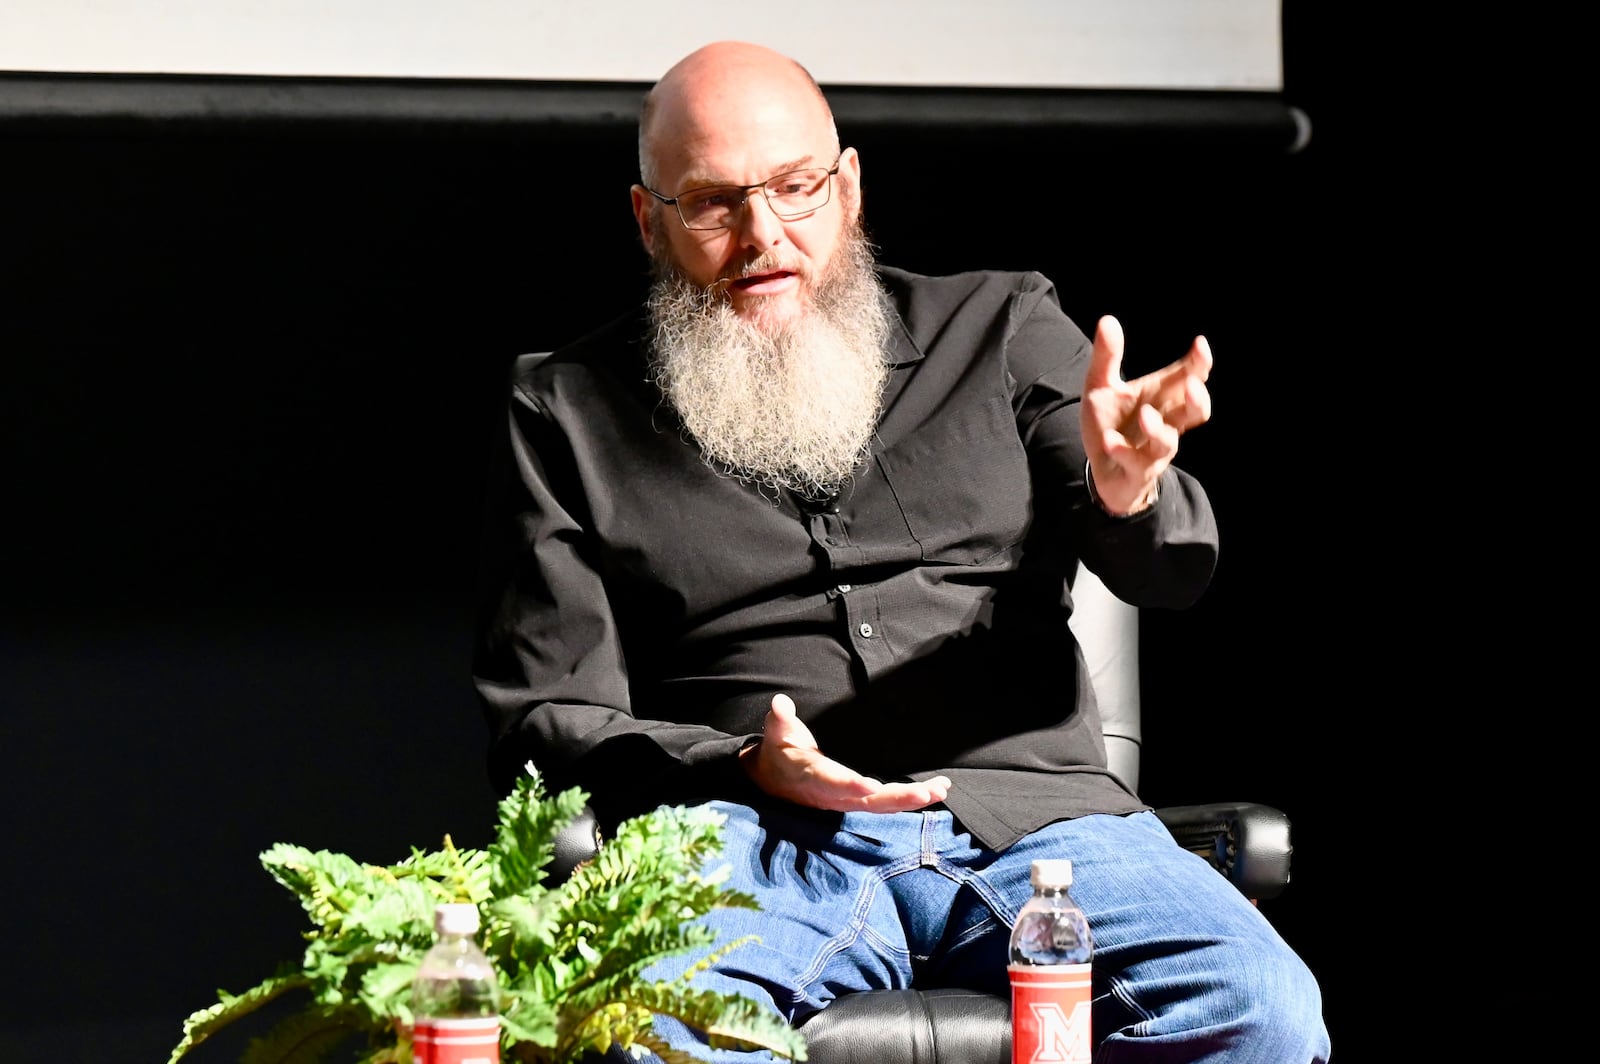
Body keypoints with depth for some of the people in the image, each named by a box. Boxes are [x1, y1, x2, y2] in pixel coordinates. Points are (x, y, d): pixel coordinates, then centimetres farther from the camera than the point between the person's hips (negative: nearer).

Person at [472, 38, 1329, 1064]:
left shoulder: (1002, 327, 16)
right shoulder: (570, 414, 13)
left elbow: (1171, 573, 4)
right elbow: (545, 719, 10)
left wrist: (1129, 492, -22)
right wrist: (744, 768, -10)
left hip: (1029, 814, 2)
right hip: (756, 833, -2)